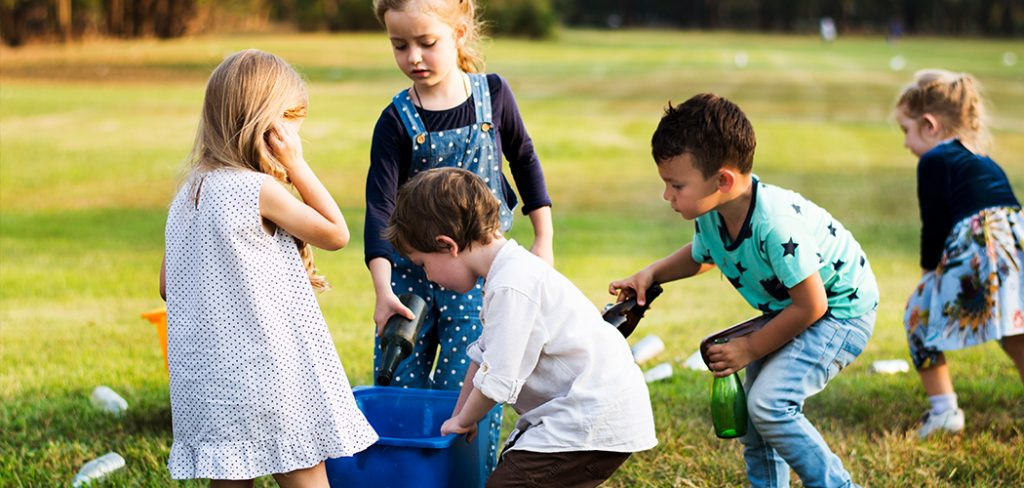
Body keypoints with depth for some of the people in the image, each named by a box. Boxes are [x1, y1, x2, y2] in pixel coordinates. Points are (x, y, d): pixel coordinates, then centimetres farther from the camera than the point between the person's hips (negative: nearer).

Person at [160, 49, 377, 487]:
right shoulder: (259, 189, -14)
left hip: (208, 379, 7)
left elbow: (168, 286, 15)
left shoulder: (189, 194, 8)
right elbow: (336, 234, -3)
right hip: (268, 371, -7)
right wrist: (297, 166, -1)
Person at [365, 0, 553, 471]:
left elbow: (524, 161, 11)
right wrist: (383, 289, -24)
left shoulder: (492, 94, -4)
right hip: (410, 272, 1)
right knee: (397, 389, 5)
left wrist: (544, 241, 9)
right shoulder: (397, 121, -9)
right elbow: (379, 207, -14)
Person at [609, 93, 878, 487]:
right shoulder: (709, 216, -12)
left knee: (770, 403, -22)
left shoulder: (776, 224, -38)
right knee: (752, 411, 10)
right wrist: (650, 274, -3)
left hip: (841, 310, -9)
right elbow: (700, 256, 14)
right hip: (787, 307, 9)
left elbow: (810, 306, -28)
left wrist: (750, 349, -17)